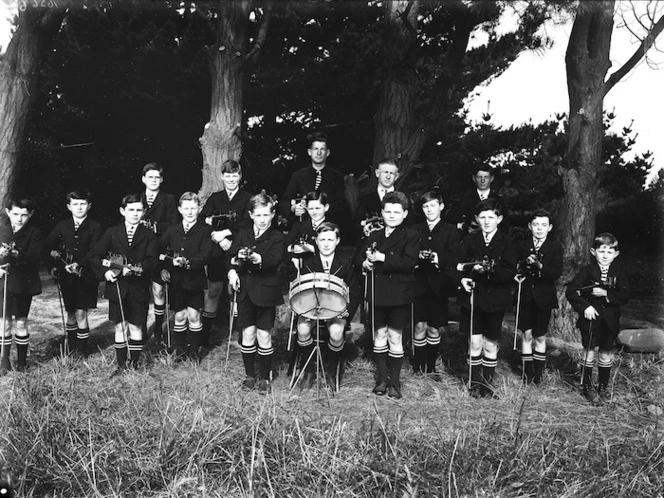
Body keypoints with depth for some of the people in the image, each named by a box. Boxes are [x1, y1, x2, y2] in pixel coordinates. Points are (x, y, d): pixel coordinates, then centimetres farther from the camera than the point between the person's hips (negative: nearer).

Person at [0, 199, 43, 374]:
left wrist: (17, 254, -31)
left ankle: (22, 362, 19)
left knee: (21, 323, 5)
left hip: (24, 285, -2)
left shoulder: (34, 234, -3)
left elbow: (35, 258, -14)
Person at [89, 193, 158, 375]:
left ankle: (135, 365, 16)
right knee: (120, 327, 7)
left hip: (139, 289, -1)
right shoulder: (112, 233, 7)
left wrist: (135, 268, -23)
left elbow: (151, 261, -8)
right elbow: (93, 256, 4)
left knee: (136, 327, 5)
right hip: (117, 287, 1)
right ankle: (121, 365, 17)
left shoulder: (149, 235, 4)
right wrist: (104, 271, -11)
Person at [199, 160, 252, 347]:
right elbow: (202, 220, 1)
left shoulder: (247, 198, 5)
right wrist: (219, 239, -12)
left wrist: (226, 232, -14)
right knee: (213, 291, 5)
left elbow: (248, 224, -7)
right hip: (217, 252, 2)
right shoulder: (215, 198, 13)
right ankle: (204, 335, 13)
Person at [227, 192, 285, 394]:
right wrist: (232, 270, -14)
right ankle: (250, 375, 22)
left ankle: (265, 378, 16)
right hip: (245, 290, 3)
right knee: (248, 333, 6)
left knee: (264, 335, 0)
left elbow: (275, 259, -17)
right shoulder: (243, 235, 11)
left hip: (266, 291, -3)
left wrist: (259, 259, -37)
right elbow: (230, 255, 6)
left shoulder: (277, 237, -1)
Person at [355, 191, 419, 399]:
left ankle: (394, 382, 15)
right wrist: (365, 263, -9)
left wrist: (382, 258, -22)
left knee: (395, 336, 2)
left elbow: (409, 262, -17)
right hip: (377, 292, 4)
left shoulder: (411, 237, -2)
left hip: (399, 294, -4)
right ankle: (381, 379, 22)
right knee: (380, 334, 10)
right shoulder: (374, 237, 13)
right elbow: (358, 258, 14)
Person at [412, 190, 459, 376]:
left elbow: (453, 257, -6)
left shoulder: (450, 231, 7)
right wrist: (418, 256, -17)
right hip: (419, 283, 1)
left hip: (439, 285, -1)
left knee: (434, 328, 5)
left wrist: (438, 258, -25)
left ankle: (431, 366, 19)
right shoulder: (416, 230, 13)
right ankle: (419, 365, 8)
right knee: (420, 326, -5)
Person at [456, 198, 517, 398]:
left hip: (495, 300, -1)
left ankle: (488, 381, 24)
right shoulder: (469, 241, 5)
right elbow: (456, 264, 2)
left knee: (490, 344, 8)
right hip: (472, 297, 1)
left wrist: (489, 270, -26)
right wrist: (461, 278, -18)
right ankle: (476, 382, 18)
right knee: (475, 343, 4)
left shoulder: (507, 244, -1)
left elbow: (510, 273, -11)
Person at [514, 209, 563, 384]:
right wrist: (515, 275, -12)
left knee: (540, 337, 7)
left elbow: (557, 273, -12)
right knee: (527, 335, 3)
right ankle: (528, 371, 12)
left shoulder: (555, 248, -1)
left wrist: (539, 266, -27)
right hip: (525, 296, 1)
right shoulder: (522, 246, 6)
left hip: (544, 297, -1)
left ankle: (538, 372, 20)